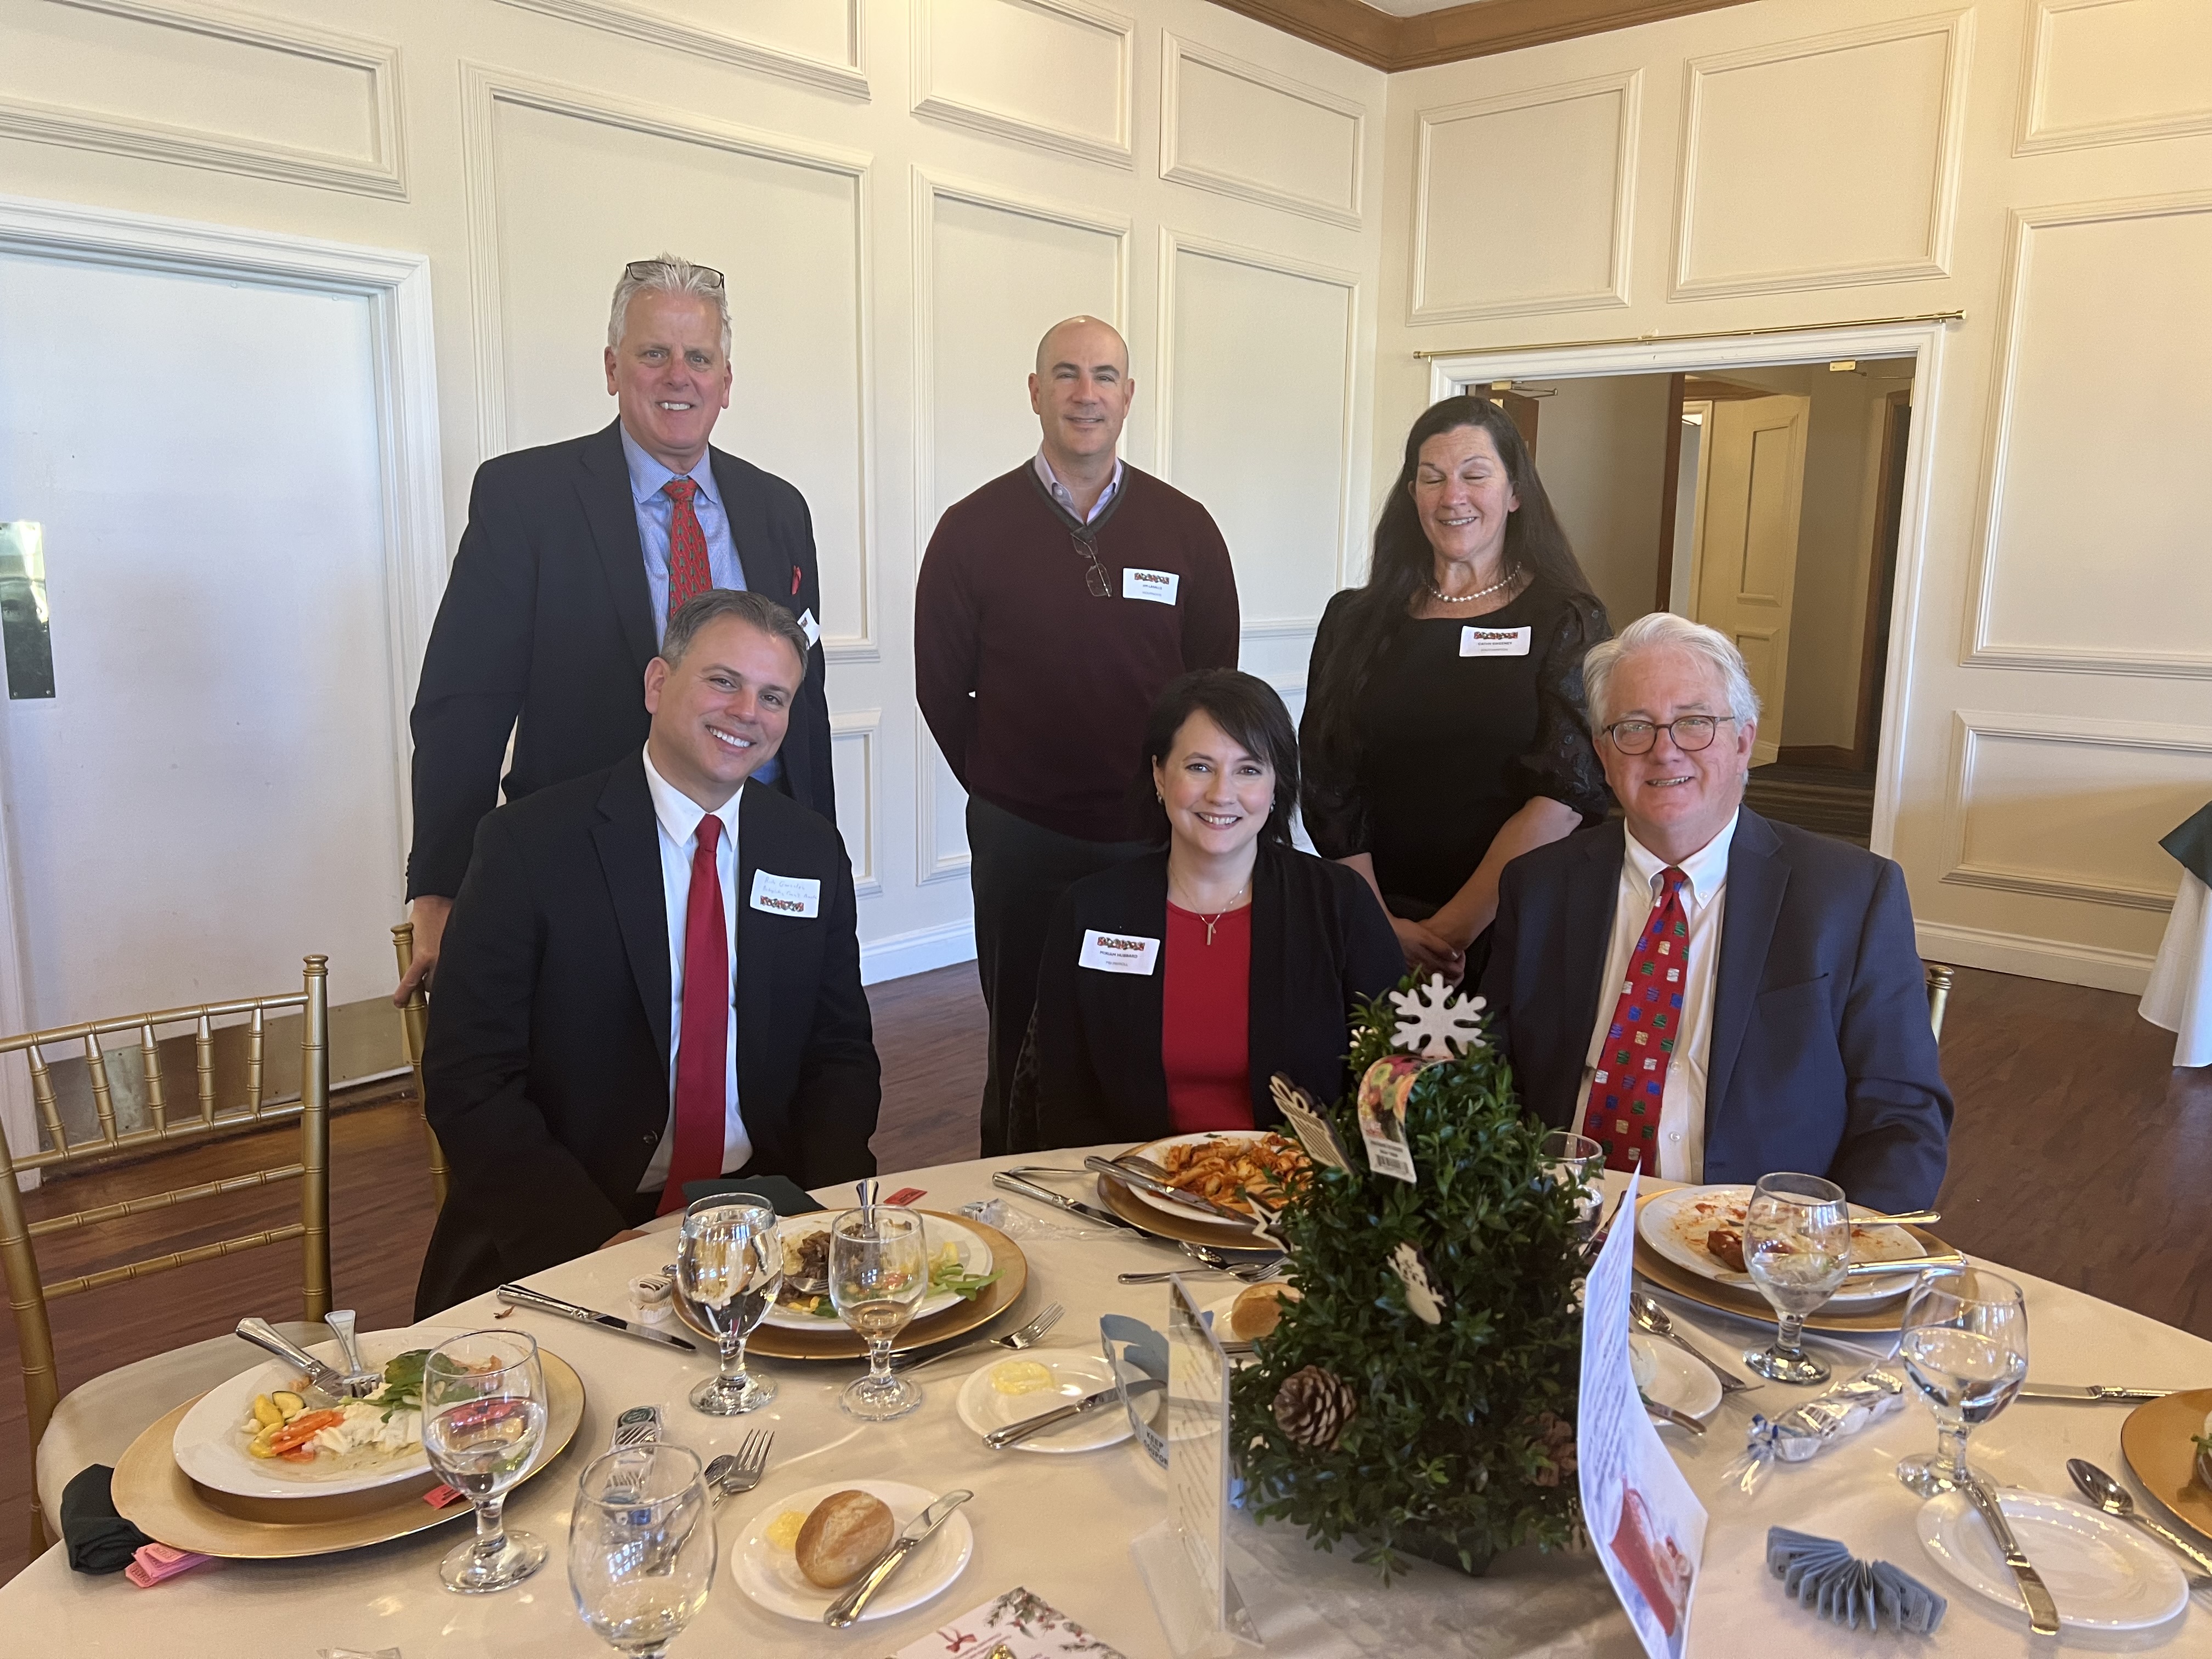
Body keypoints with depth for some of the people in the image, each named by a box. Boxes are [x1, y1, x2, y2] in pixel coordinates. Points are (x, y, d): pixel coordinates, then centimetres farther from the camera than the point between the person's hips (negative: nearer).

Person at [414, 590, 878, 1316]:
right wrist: (598, 1242, -19)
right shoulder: (528, 842, -5)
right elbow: (467, 1083, -7)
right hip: (561, 1236, -4)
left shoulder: (812, 850, 7)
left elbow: (840, 1057, 12)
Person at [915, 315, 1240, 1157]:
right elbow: (941, 686, 4)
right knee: (1023, 1046, 12)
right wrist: (1002, 788, 4)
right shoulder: (975, 528, -1)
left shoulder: (1186, 529, 2)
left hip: (1152, 836, 1)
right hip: (1020, 836, -1)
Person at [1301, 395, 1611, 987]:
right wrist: (1380, 926, -14)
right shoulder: (1355, 621, 5)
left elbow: (1566, 793, -11)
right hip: (1372, 929, 2)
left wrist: (1449, 932, -15)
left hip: (1515, 933, -1)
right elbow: (1329, 788, -2)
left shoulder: (1566, 623, 0)